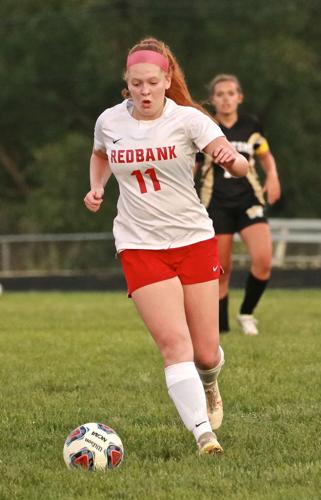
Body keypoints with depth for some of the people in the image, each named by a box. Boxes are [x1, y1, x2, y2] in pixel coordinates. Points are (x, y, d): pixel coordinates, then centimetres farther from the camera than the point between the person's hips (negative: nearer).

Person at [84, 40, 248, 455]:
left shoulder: (187, 119, -10)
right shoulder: (109, 122, -2)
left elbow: (240, 167, -19)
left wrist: (231, 158, -42)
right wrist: (96, 187, 3)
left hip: (195, 241, 0)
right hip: (140, 246, 0)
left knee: (205, 353, 5)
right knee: (175, 343, -18)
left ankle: (209, 388, 42)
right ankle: (204, 434, -20)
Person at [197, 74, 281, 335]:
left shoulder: (251, 126, 4)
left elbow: (266, 155, 20)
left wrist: (272, 176, 0)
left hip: (249, 200, 1)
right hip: (216, 204, -1)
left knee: (263, 260, -18)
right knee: (221, 270, -2)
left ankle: (247, 313, 4)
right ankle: (221, 326, 13)